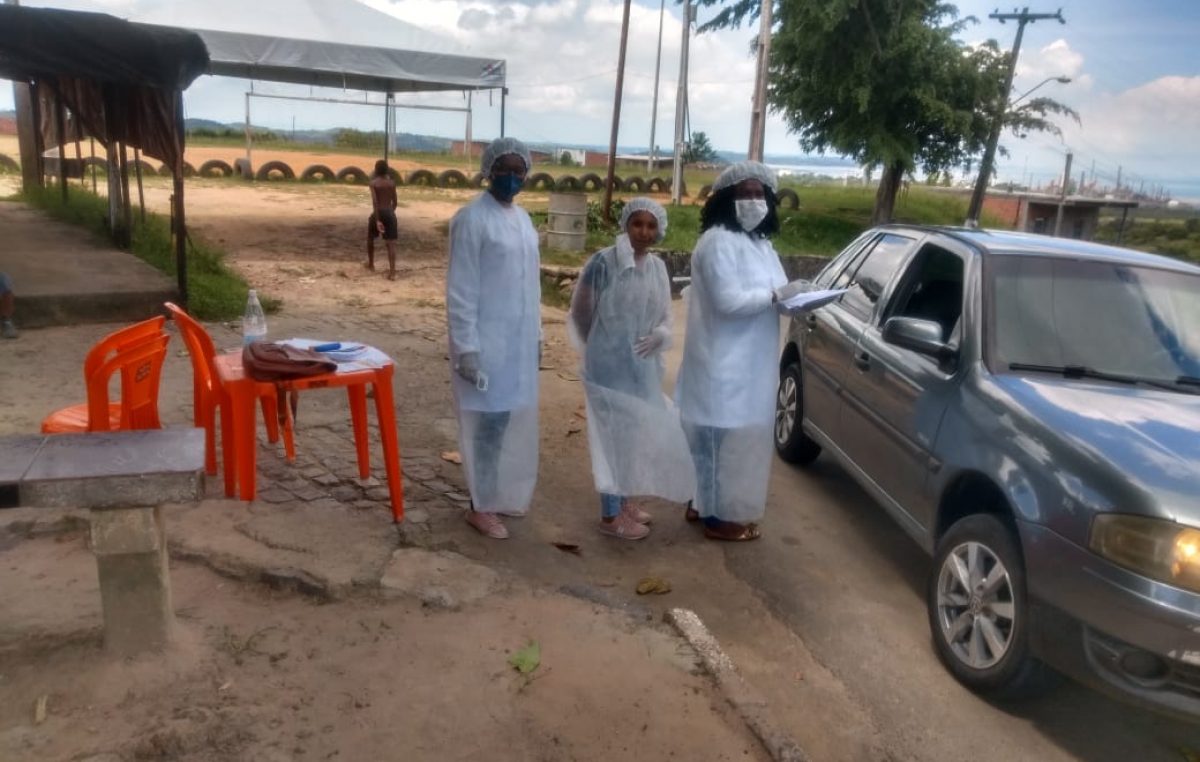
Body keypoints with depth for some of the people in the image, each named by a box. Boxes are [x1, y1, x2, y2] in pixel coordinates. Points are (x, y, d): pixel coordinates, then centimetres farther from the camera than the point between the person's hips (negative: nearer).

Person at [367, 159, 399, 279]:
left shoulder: (373, 182, -6)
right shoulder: (392, 182, 5)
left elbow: (375, 202, -16)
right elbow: (394, 202, 9)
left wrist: (377, 220, -18)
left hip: (378, 213, -2)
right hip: (390, 213, 2)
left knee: (370, 238, 24)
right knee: (391, 243, -5)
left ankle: (371, 264, 37)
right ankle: (392, 272, -16)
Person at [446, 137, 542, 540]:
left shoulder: (522, 217, 11)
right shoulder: (472, 218, -13)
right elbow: (461, 290, -15)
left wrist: (536, 333, 16)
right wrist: (465, 348, -18)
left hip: (519, 339, 7)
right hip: (488, 341, -7)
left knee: (513, 421, 13)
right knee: (489, 422, 0)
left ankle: (500, 495, 28)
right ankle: (480, 507, 13)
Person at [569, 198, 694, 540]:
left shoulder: (658, 267, 5)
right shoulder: (603, 262, -15)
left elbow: (665, 316, 9)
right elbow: (581, 312, -8)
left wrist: (658, 336, -13)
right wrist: (599, 347, 1)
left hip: (643, 365, 7)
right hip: (610, 364, -7)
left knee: (636, 431, 15)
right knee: (615, 433, -1)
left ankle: (623, 500, 32)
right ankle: (610, 515, 12)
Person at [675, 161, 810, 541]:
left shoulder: (759, 243, 15)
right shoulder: (718, 242, -16)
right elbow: (729, 301, -24)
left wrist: (797, 296, -1)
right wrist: (778, 295, -19)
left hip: (749, 361, 10)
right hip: (724, 361, -10)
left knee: (737, 436, 17)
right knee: (724, 437, 0)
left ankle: (704, 503, 30)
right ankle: (720, 516, 12)